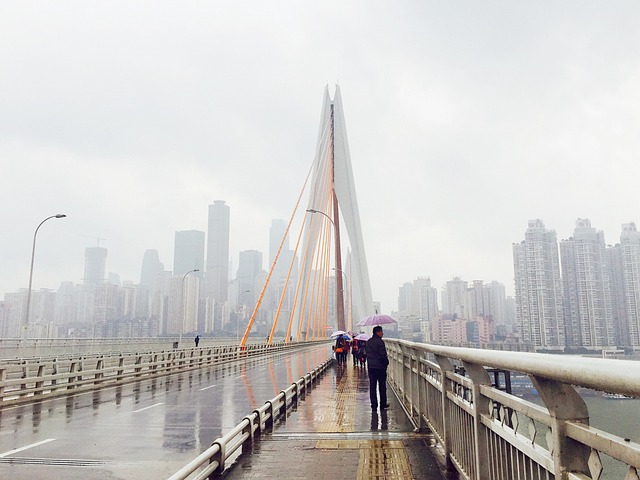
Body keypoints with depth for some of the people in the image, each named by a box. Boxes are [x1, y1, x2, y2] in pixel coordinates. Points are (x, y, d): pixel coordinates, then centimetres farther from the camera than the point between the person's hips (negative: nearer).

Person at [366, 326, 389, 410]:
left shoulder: (368, 342, 8)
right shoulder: (380, 342, -14)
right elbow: (383, 355, -16)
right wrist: (386, 363, -2)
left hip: (370, 366, 6)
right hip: (380, 367, -6)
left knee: (372, 386, 7)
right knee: (382, 386, 7)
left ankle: (374, 405, 7)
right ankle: (383, 405, 14)